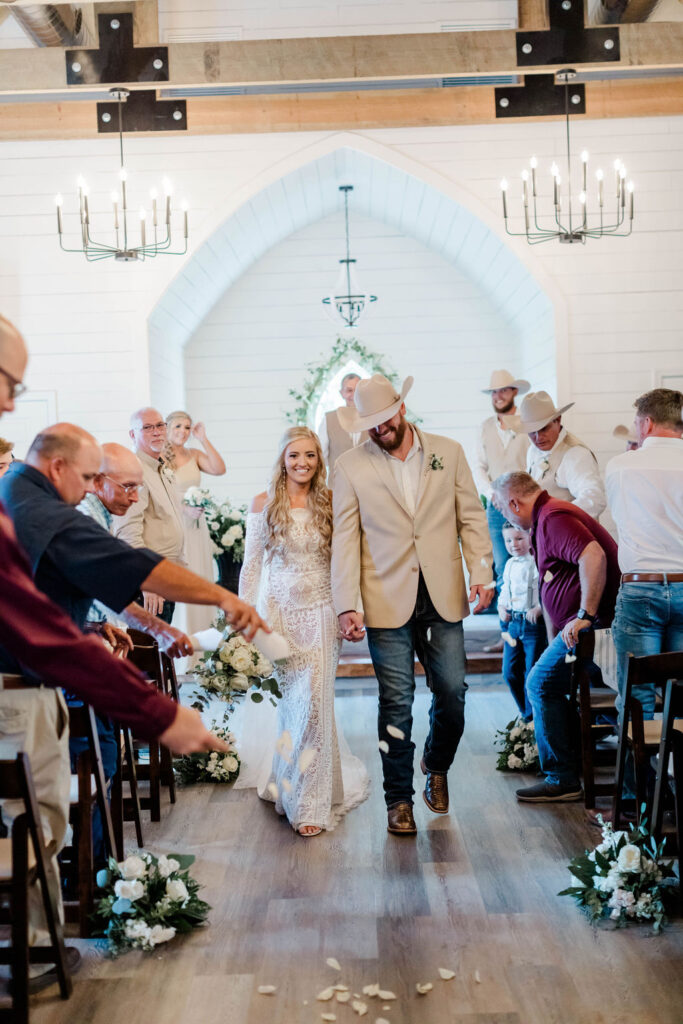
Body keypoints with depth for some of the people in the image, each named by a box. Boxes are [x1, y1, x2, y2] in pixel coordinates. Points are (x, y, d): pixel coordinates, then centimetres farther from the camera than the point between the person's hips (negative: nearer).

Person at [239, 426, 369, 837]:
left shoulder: (329, 504, 3)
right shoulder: (265, 504, 2)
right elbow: (252, 564, 5)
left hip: (320, 612, 0)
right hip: (279, 611, 0)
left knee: (315, 702, -5)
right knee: (290, 702, 6)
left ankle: (310, 801, 5)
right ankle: (291, 782, 29)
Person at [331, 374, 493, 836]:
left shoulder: (449, 452, 7)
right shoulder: (351, 467, 2)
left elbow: (471, 516, 8)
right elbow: (345, 538, 0)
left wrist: (482, 571, -5)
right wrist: (347, 605, -7)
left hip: (444, 595, 2)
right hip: (388, 602, -2)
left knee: (452, 692, 4)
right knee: (396, 702, 1)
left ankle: (437, 768, 33)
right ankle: (400, 798, 17)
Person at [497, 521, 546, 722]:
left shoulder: (537, 562, -11)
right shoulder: (509, 565, 11)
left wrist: (539, 609, -26)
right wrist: (501, 607, 7)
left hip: (534, 623, -7)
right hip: (513, 622, 7)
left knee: (532, 673, -1)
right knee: (509, 672, 10)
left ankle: (532, 717, 13)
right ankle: (525, 713, 25)